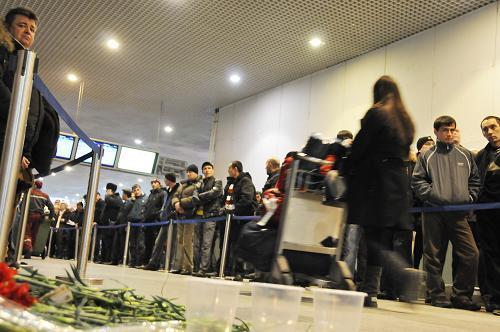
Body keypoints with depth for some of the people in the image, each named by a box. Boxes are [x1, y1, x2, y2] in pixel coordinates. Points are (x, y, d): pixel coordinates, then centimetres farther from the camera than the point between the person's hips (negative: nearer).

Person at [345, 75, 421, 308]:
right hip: (398, 183, 7)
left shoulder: (376, 114, -5)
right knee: (380, 241, 8)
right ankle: (369, 293, 10)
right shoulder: (406, 121, 17)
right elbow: (404, 153, 16)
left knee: (374, 240, -6)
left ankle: (404, 276, -22)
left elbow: (360, 147, -7)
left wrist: (346, 169, 6)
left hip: (375, 182, -7)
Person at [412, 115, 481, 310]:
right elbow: (417, 181, 3)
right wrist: (432, 195, -9)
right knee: (434, 256, 2)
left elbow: (475, 179, 18)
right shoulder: (427, 156, 7)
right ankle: (437, 295, 12)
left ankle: (461, 296, 6)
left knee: (471, 254, -6)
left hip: (459, 213, 2)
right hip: (433, 213, -2)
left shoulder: (465, 155, 15)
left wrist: (469, 197, 3)